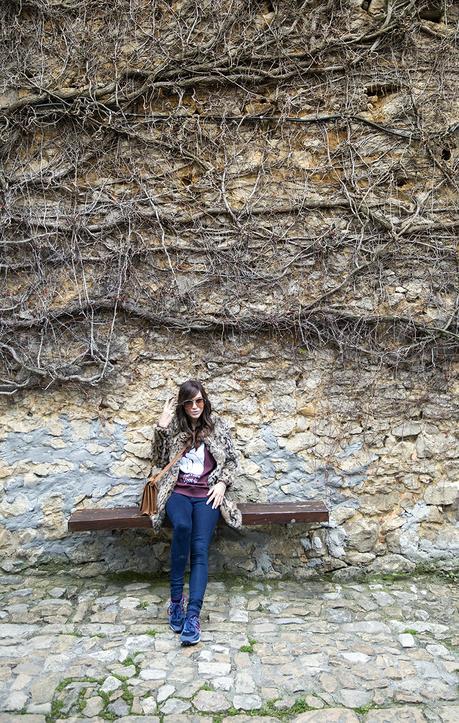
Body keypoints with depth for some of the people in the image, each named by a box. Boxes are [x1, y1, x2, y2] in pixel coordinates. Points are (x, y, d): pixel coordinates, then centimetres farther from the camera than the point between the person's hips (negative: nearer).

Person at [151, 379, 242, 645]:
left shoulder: (218, 425, 7)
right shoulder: (174, 426, 8)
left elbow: (232, 460, 10)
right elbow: (160, 460, 4)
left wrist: (222, 483, -7)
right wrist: (162, 426, -6)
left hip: (207, 494, 0)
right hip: (178, 492, 0)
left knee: (200, 548, -23)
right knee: (182, 526, -33)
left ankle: (193, 614, -25)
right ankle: (176, 598, -22)